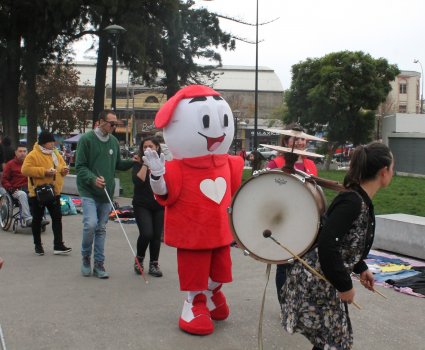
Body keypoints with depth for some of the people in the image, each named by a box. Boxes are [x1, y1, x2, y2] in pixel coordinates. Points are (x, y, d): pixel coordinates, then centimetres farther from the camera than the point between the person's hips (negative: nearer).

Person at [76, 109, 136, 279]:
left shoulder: (114, 141, 9)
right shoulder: (86, 139, -7)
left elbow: (118, 164, 19)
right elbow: (80, 166, -9)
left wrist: (131, 162, 1)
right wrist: (93, 179, -24)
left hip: (106, 193, 5)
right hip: (89, 192, -5)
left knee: (101, 229, 8)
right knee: (90, 224, -18)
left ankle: (99, 264, 16)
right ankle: (86, 258, 6)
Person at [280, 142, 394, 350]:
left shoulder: (361, 201, 7)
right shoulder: (352, 201, -23)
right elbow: (327, 245, -30)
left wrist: (361, 269, 16)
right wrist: (345, 286, -21)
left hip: (327, 283, 10)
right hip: (316, 284, -10)